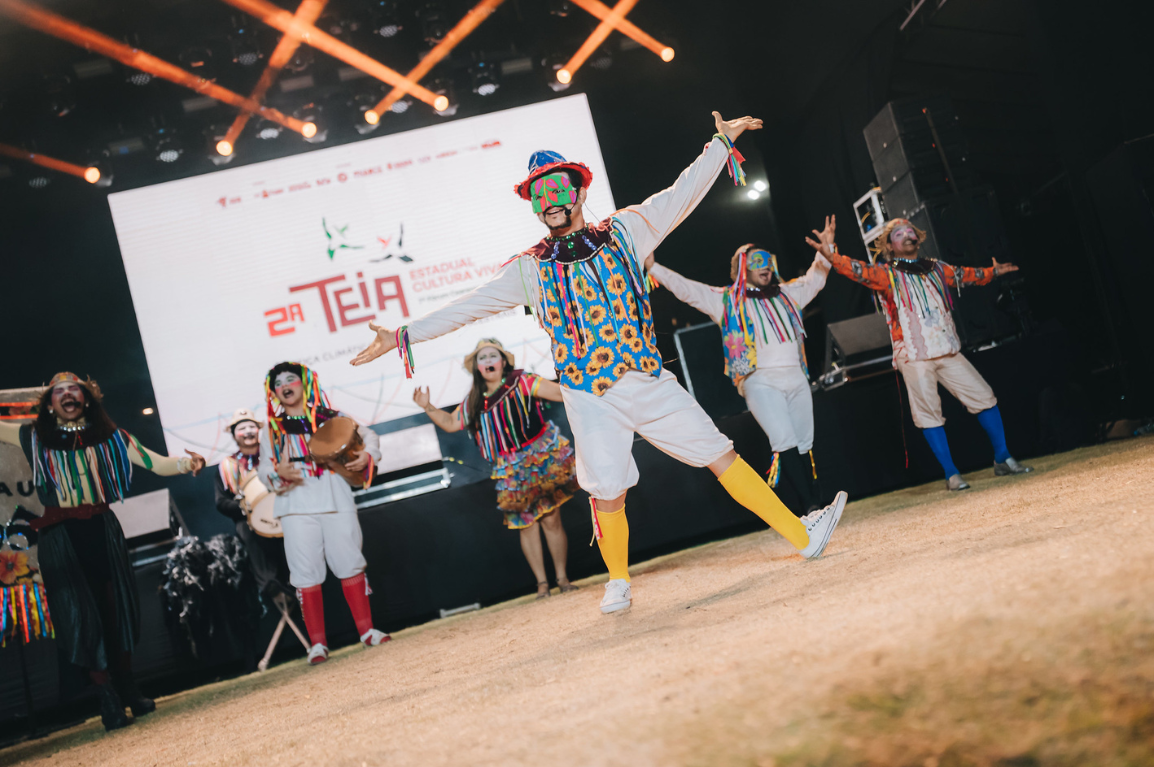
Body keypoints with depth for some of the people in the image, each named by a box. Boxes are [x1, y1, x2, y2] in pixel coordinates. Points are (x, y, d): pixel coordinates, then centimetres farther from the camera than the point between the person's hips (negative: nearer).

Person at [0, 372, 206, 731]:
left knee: (116, 608, 5)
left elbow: (156, 464, -2)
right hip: (60, 537, -1)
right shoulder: (33, 438, 7)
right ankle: (107, 698, 11)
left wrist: (185, 463, -20)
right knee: (80, 614, -2)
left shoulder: (111, 437, 4)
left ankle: (128, 689, 22)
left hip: (102, 530, 1)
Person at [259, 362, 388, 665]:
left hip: (336, 500, 0)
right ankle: (317, 643, 3)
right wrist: (278, 473, -15)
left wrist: (367, 454, -8)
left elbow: (368, 435, 13)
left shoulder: (332, 418, 12)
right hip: (296, 507, 0)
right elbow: (264, 468, 8)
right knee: (306, 574, -2)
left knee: (350, 563, 0)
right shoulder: (272, 431, 14)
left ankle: (367, 630, 10)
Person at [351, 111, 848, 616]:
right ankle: (618, 582, 20)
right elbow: (467, 307, 8)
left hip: (649, 381, 1)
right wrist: (403, 336, 4)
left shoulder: (622, 233, 7)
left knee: (720, 454, 1)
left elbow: (681, 195, 11)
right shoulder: (529, 269, 6)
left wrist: (721, 143, 11)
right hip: (590, 397, -1)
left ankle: (801, 535, 10)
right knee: (607, 493, -6)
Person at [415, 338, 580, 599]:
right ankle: (541, 583, 13)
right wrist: (428, 407, 9)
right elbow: (451, 423, 22)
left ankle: (562, 578, 12)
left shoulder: (522, 382, -6)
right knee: (525, 524, 4)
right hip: (510, 472, 4)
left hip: (541, 460, -4)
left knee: (551, 519, -2)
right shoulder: (474, 401, 9)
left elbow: (563, 392, -11)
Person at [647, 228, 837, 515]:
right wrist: (652, 268, -7)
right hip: (760, 382, -5)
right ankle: (808, 506, -18)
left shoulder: (786, 293, 20)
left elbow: (814, 279, 33)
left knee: (804, 445, 7)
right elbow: (686, 289, 1)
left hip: (796, 378, 5)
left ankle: (815, 504, 12)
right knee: (784, 443, -17)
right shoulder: (726, 299, 6)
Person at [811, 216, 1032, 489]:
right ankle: (951, 474, 7)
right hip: (914, 357, -5)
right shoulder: (887, 274, -1)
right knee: (929, 414, -2)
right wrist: (831, 254, -37)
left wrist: (992, 272, 45)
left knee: (984, 397, 5)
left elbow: (964, 275, 34)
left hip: (948, 351, 5)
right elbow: (859, 270, -19)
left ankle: (1003, 460, 19)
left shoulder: (936, 268, 15)